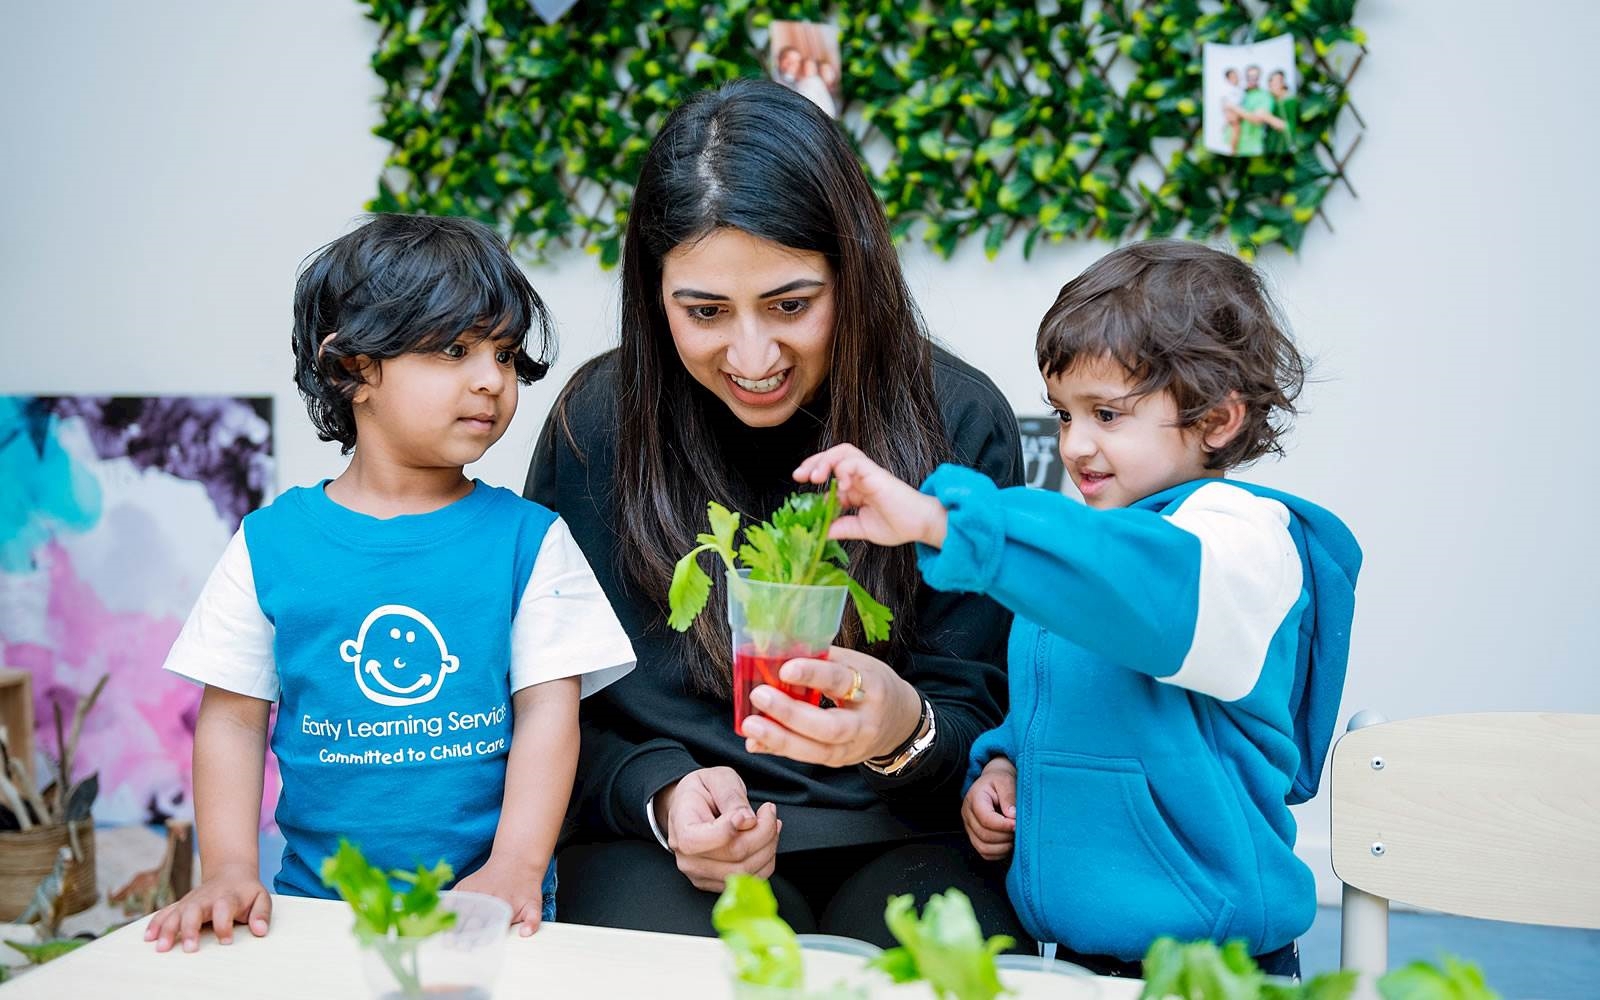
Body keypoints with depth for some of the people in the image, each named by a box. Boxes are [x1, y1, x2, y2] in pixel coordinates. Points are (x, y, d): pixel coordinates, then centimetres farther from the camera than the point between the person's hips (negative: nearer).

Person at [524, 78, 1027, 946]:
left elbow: (976, 720, -2)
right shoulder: (597, 421, -2)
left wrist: (903, 729, -26)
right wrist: (661, 793, -16)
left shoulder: (959, 421, -5)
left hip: (899, 841, 0)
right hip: (659, 841, 0)